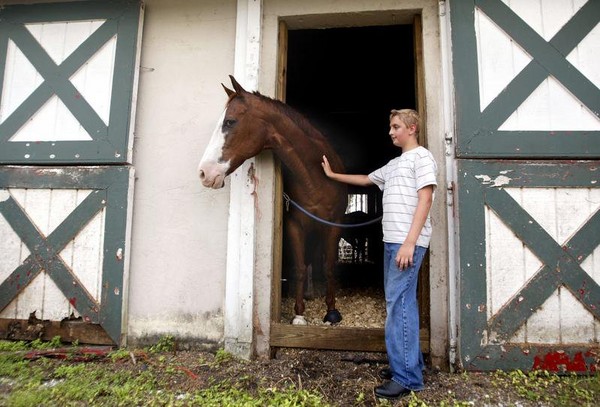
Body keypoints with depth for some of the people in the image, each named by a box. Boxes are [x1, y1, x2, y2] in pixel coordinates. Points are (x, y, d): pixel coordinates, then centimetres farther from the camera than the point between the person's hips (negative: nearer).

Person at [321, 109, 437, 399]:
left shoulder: (422, 157, -3)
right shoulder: (394, 164, 22)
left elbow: (425, 200, -13)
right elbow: (365, 180, 34)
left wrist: (409, 243, -21)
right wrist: (332, 175, 36)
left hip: (408, 243, -9)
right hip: (392, 242, 9)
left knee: (398, 303, -9)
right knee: (399, 302, 12)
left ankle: (407, 378, 0)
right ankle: (410, 364, 24)